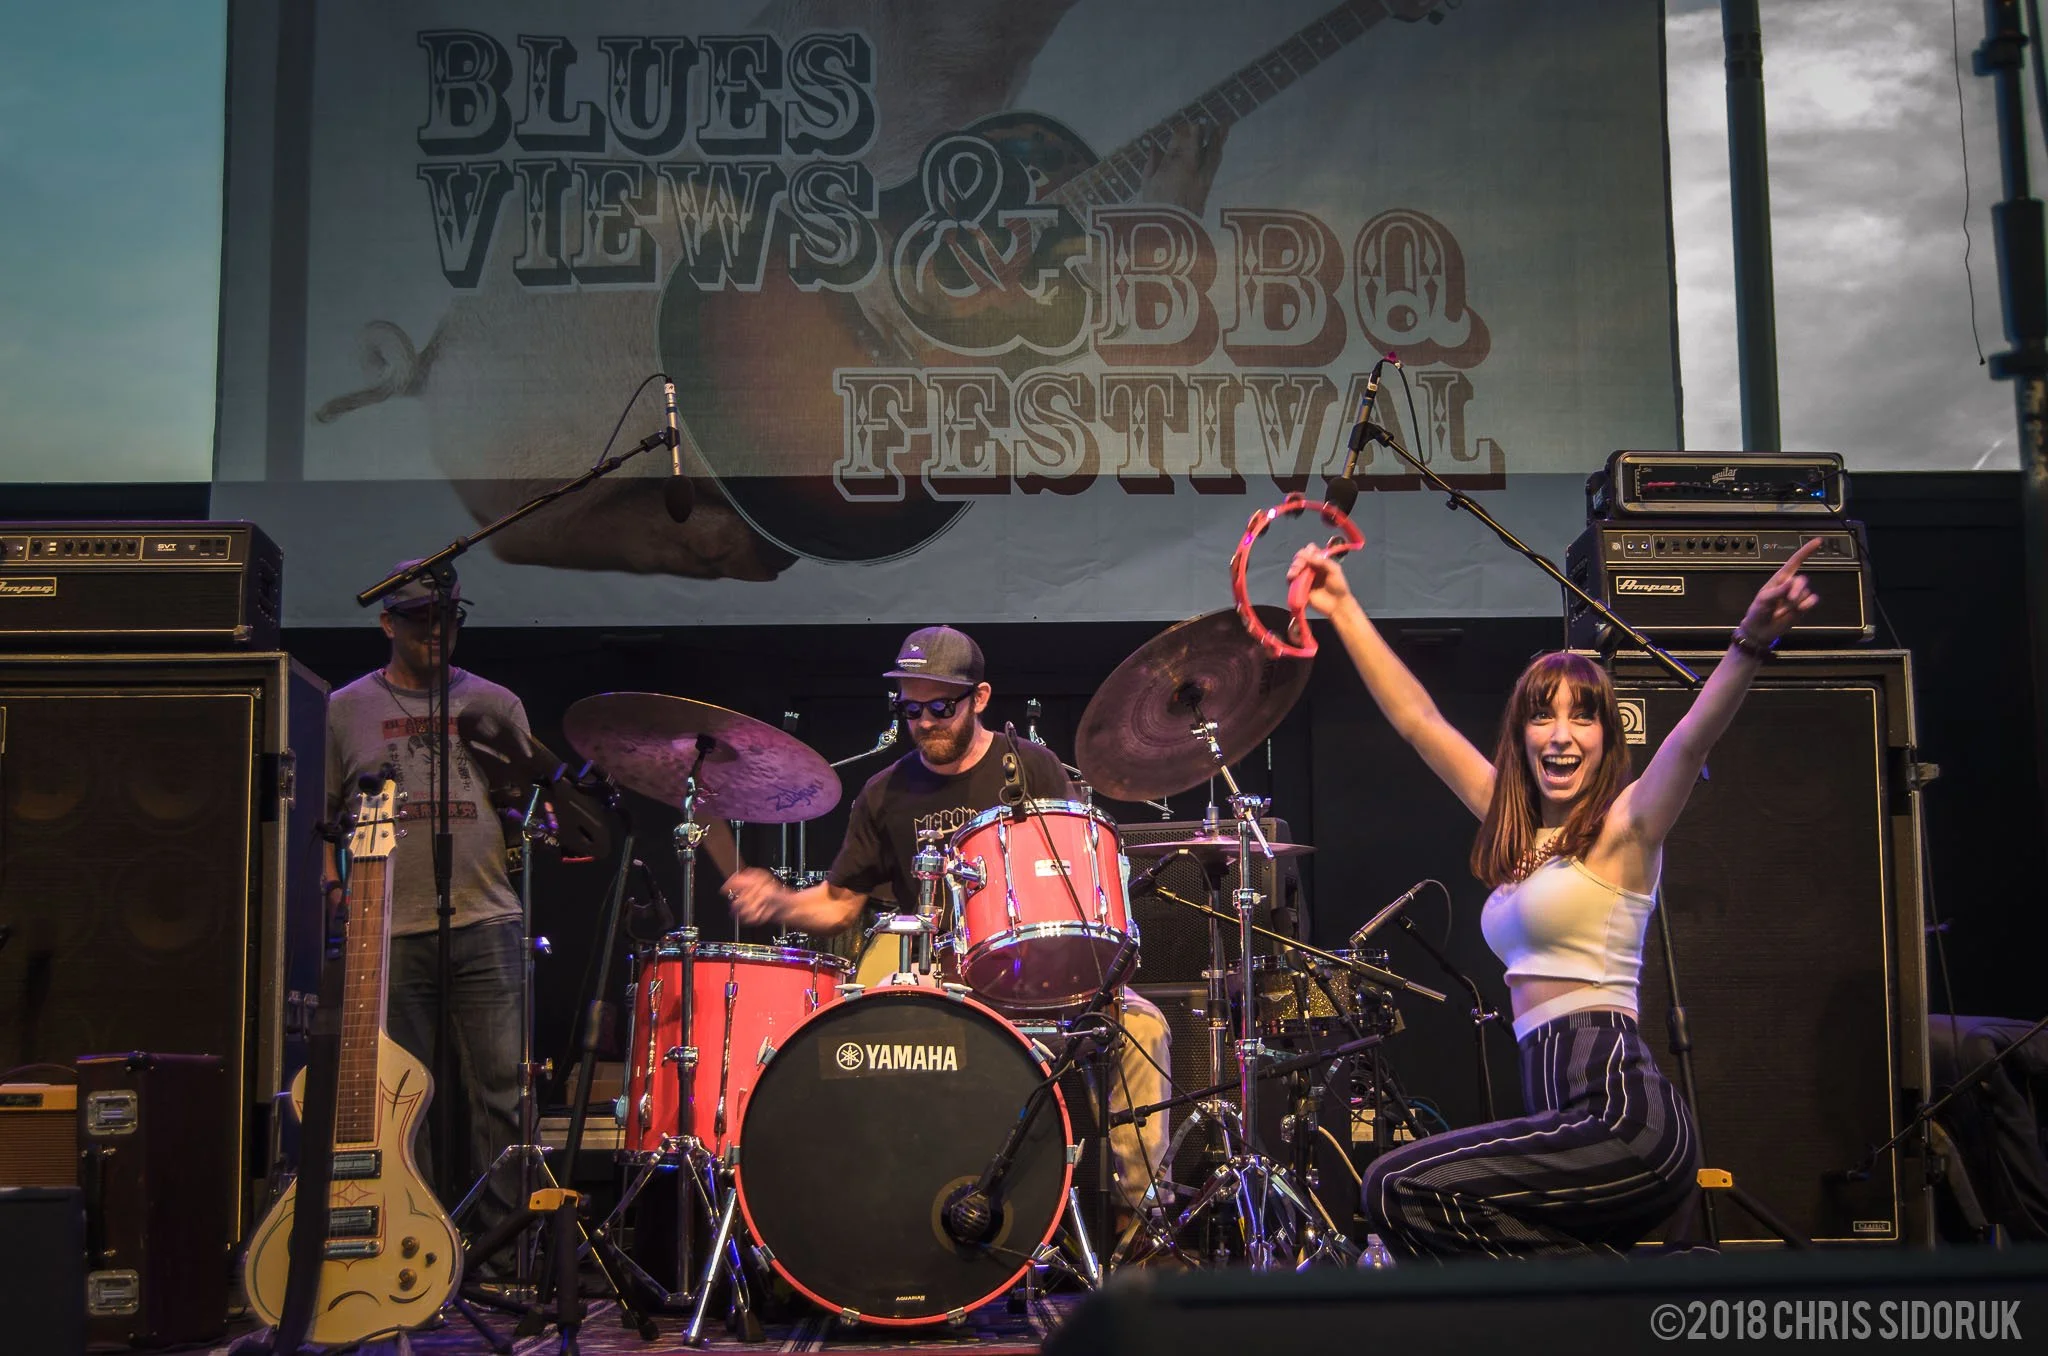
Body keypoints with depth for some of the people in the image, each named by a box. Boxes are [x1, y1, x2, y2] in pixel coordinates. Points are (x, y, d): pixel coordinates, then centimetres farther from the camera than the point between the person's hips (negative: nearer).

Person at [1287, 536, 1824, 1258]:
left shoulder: (1625, 825, -2)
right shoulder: (1519, 831, 18)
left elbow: (1691, 738, -23)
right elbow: (1418, 719, 22)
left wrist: (1751, 642, -41)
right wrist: (1345, 612, 22)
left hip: (1619, 1113, -9)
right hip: (1565, 1110, 9)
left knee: (1396, 1189, -18)